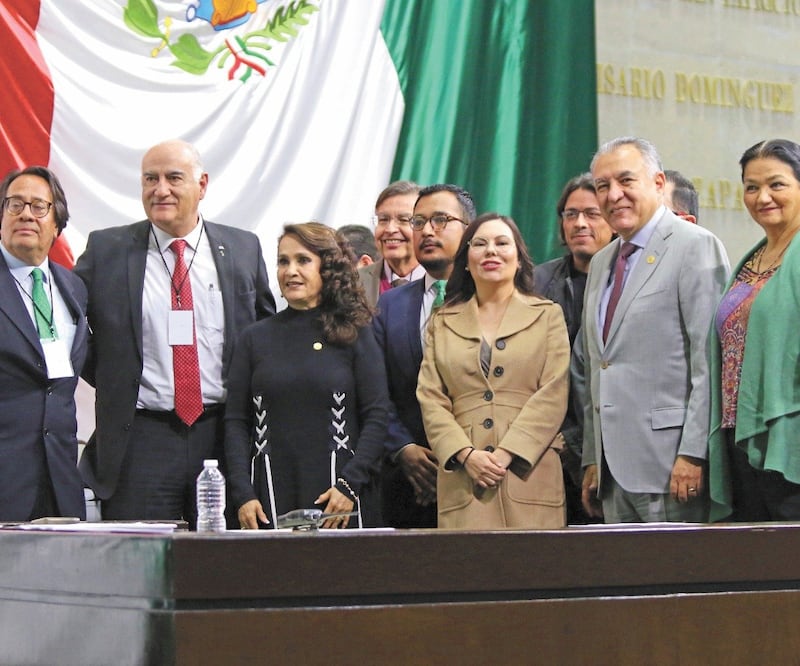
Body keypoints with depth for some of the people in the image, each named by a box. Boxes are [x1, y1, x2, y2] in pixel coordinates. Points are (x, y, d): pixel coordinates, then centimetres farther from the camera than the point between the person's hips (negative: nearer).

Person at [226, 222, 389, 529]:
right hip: (271, 496, 2)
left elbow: (377, 417, 0)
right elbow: (236, 422, 8)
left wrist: (350, 484, -10)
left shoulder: (355, 334, 5)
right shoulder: (255, 338, 11)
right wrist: (243, 495, -3)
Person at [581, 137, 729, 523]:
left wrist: (693, 453, -18)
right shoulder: (601, 263, 20)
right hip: (614, 471, 7)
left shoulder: (695, 247, -5)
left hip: (669, 463, -7)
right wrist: (592, 459, 17)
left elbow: (710, 362, -12)